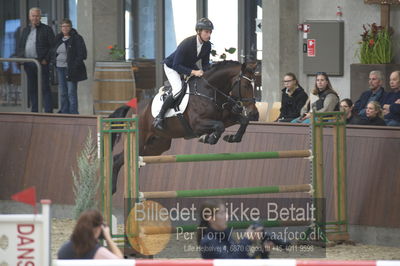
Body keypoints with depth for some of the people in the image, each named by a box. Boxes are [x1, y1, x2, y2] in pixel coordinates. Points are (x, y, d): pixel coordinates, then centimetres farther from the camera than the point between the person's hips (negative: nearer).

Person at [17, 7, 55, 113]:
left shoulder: (46, 29, 2)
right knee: (31, 89, 6)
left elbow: (53, 46, -3)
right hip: (28, 64, 5)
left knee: (45, 88, -8)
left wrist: (46, 59, -12)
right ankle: (34, 111, 10)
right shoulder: (25, 30, 19)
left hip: (41, 63, -5)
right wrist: (19, 58, 5)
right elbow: (21, 46, 22)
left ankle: (48, 111, -11)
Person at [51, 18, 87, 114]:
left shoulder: (77, 38, -4)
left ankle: (73, 112, -7)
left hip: (71, 69, -6)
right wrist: (54, 62, 8)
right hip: (60, 68, 6)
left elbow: (82, 54, -8)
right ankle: (64, 112, 13)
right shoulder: (58, 38, 15)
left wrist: (74, 66, -14)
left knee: (71, 92, -8)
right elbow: (53, 52, 25)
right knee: (62, 92, 7)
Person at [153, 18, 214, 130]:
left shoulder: (207, 45, -14)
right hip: (171, 67, -7)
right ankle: (159, 116, -17)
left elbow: (205, 63, -2)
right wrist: (193, 72, -44)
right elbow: (176, 65, -34)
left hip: (189, 66, 7)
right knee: (178, 90, -29)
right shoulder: (186, 44, -35)